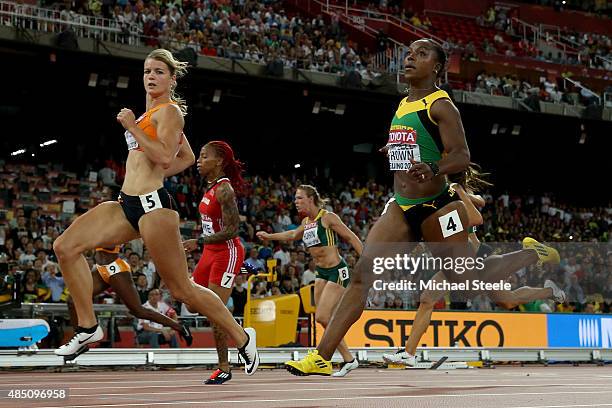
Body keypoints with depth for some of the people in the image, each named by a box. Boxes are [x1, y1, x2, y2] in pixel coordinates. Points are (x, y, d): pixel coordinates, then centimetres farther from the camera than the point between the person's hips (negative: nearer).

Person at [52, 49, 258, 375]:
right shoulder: (153, 112, 20)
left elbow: (165, 157, -22)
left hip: (152, 205, -9)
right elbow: (187, 158, 28)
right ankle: (88, 327, 0)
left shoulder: (169, 111, -6)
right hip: (127, 204, 9)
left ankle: (242, 338, 13)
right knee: (66, 246, -4)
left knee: (181, 289, -3)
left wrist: (132, 127, -16)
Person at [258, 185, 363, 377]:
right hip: (321, 272, 8)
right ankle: (348, 359, 12)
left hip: (337, 271, -8)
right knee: (325, 319, 3)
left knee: (322, 317, -14)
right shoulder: (306, 222, 11)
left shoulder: (328, 217, -11)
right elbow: (293, 234, 34)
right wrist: (270, 236, 38)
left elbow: (352, 238, -9)